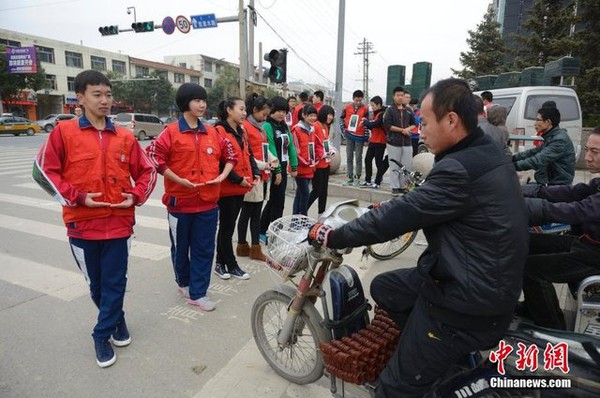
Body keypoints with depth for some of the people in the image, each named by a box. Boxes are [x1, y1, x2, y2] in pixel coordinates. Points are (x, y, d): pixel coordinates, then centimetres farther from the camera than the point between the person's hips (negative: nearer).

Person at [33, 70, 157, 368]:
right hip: (82, 223, -1)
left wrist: (135, 196, -5)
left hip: (119, 222, 1)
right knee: (96, 283, 14)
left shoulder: (124, 137, 3)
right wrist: (77, 197, -11)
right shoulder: (64, 132, -3)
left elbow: (147, 171, 10)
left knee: (114, 282, 5)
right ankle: (117, 319, 39)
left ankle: (103, 334, 25)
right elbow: (44, 171, -2)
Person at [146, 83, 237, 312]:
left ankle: (198, 293, 17)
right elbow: (153, 156, -13)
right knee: (180, 247, 14)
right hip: (180, 202, -3)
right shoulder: (171, 132, -6)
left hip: (208, 202, 3)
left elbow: (230, 154, 16)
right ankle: (184, 283, 38)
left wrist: (222, 176, 1)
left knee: (204, 249, 5)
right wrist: (178, 180, -17)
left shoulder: (212, 133, 7)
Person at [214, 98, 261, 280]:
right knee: (227, 226, 3)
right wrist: (238, 179, -18)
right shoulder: (219, 131, -12)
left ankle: (221, 263, 26)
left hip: (241, 188, 8)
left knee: (227, 225, 15)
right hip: (227, 188, -8)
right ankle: (231, 265, 14)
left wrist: (255, 174, 1)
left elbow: (249, 155, 17)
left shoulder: (242, 131, 15)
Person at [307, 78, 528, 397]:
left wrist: (332, 237, -13)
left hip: (467, 304, -10)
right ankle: (443, 352, 25)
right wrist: (390, 210, 16)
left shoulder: (462, 168, -26)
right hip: (485, 283, 10)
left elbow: (400, 215, -23)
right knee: (383, 287, 20)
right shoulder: (486, 154, 6)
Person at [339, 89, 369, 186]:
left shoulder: (365, 108, -5)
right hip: (349, 135, 3)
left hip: (360, 136, -3)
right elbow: (341, 118, 16)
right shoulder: (347, 107, 2)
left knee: (358, 158, 1)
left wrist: (366, 138, -6)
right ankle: (350, 178, 16)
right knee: (349, 157, 8)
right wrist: (343, 129, 3)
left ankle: (357, 178, 9)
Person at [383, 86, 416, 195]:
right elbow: (387, 125, -9)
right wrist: (402, 130, -11)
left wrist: (409, 129, -5)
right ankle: (395, 187, 8)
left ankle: (403, 186, 16)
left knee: (406, 166, 5)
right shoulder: (390, 110, 0)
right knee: (394, 166, 0)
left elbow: (414, 124, 17)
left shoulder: (408, 110, 12)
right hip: (393, 142, -4)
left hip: (407, 142, 4)